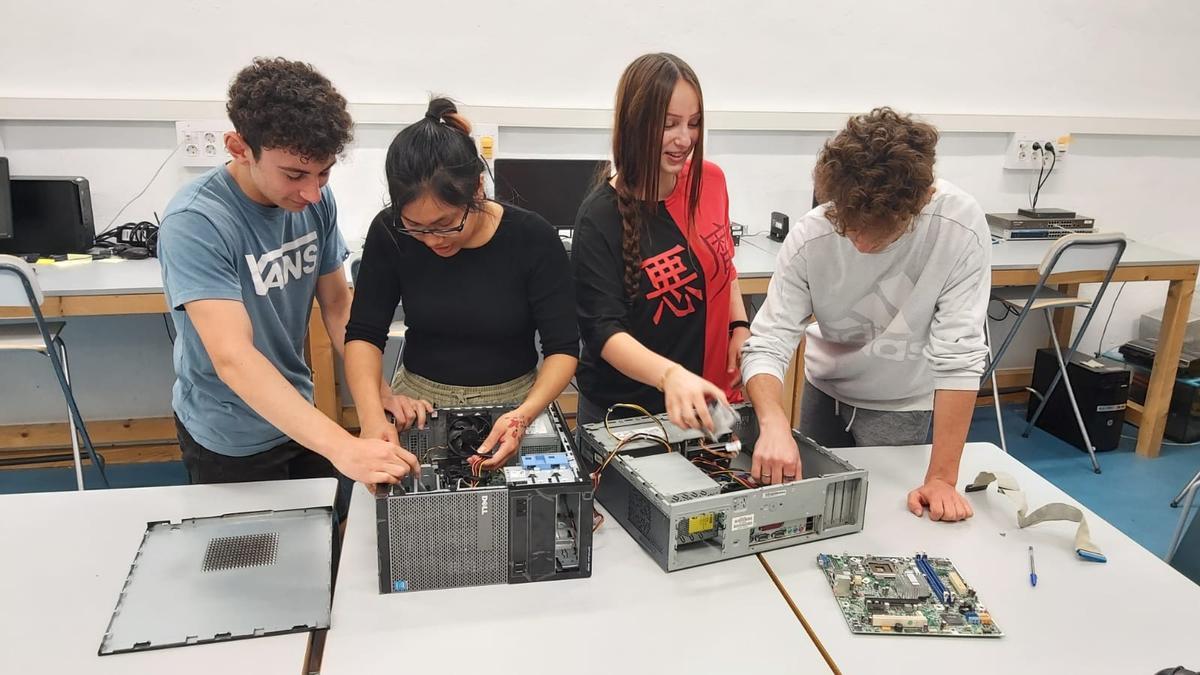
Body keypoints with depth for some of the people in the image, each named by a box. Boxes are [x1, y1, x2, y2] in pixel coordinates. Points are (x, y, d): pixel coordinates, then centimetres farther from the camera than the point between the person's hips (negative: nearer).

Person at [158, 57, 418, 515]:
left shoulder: (315, 200, -11)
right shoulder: (194, 224, -28)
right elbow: (233, 358, -37)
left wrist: (378, 393, -14)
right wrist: (342, 447, -48)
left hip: (297, 417, 6)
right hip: (231, 439, -5)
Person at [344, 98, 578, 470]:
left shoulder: (533, 238, -16)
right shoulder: (390, 233, -11)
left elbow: (563, 348, -13)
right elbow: (364, 334, -7)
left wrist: (524, 415, -31)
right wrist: (372, 414, -24)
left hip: (515, 402, 0)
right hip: (419, 402, 0)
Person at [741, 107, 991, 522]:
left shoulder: (960, 226, -32)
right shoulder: (809, 237, -28)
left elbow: (959, 353, -30)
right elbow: (766, 344, -30)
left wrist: (942, 479, -31)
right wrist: (774, 423, -50)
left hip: (900, 402, -2)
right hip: (825, 385, 2)